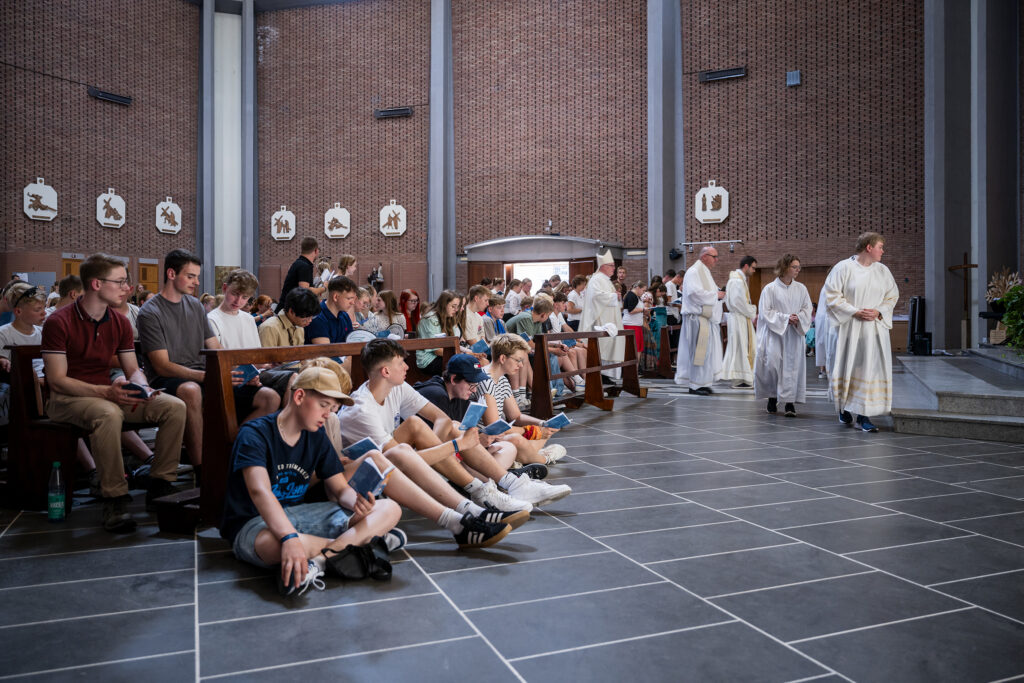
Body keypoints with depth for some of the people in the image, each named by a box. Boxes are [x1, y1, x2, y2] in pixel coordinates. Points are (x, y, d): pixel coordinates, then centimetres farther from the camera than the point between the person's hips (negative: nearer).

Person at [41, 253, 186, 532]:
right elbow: (57, 380, -16)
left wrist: (143, 389, -14)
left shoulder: (120, 322, 8)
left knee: (175, 407, -14)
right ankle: (114, 499, -29)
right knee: (108, 414, -40)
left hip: (108, 394, 6)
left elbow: (133, 369, 11)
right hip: (67, 398, -6)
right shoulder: (59, 322, -12)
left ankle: (160, 486, -8)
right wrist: (105, 392, -29)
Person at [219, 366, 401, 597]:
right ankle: (358, 543, -22)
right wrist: (290, 538, -46)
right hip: (254, 522, -6)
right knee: (271, 543, -46)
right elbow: (259, 491, -30)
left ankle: (319, 558, -30)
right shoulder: (255, 434, -13)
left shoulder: (317, 438, 8)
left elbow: (340, 489, 6)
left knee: (390, 509, -9)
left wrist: (356, 502, -20)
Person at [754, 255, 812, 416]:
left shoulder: (801, 288, 8)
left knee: (792, 365, -1)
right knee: (772, 364, -7)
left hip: (794, 334, 3)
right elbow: (765, 311, -6)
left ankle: (790, 401, 4)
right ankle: (772, 397, 14)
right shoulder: (770, 288, -3)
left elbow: (807, 308, 9)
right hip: (774, 333, -3)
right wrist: (785, 318, -14)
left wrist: (798, 318, -11)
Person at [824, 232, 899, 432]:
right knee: (848, 367, 4)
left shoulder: (883, 271, 9)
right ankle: (844, 407, 26)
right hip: (850, 328, -3)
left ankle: (864, 415, 2)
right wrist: (855, 312, -15)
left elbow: (892, 296, 14)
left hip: (875, 328, 4)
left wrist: (878, 312, -5)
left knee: (871, 368, -3)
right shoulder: (844, 268, -5)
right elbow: (832, 295, -8)